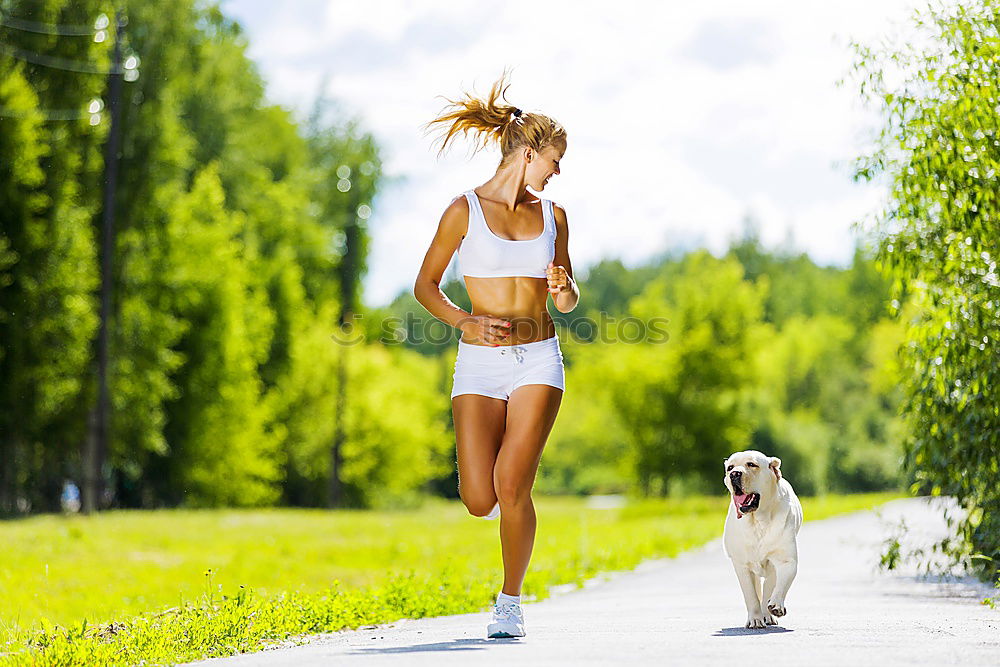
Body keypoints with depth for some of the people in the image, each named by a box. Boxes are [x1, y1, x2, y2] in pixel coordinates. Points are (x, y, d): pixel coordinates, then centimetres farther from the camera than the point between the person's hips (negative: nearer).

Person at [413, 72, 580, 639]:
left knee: (512, 487, -16)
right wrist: (466, 322, -12)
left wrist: (563, 288, -9)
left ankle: (511, 601, 2)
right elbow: (426, 285, 4)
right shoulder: (465, 210, -3)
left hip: (539, 361, 1)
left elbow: (568, 301, 14)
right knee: (479, 501, -9)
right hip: (480, 363, -1)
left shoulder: (552, 214, 7)